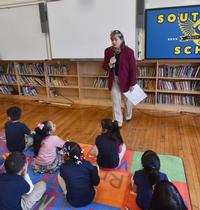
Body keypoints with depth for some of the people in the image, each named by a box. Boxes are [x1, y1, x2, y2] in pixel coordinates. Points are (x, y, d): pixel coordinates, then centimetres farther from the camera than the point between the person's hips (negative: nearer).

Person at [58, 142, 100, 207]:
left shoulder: (63, 167, -17)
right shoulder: (88, 164, -18)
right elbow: (96, 182, -7)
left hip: (73, 201, 0)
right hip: (89, 198, 0)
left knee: (59, 176, 16)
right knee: (95, 168, 12)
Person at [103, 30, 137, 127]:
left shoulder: (129, 51, -16)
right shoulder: (108, 51, -5)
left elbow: (133, 69, -12)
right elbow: (104, 67, 2)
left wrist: (132, 83, -12)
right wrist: (110, 64, -21)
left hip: (126, 80, -2)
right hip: (114, 80, 3)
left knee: (128, 100, 18)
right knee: (116, 102, 7)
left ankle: (128, 117, 45)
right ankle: (118, 123, 20)